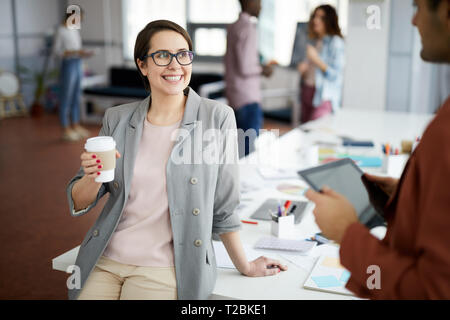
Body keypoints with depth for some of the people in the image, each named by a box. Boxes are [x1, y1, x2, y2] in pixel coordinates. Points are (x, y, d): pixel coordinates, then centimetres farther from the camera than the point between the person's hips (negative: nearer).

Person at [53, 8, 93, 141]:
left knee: (76, 97, 12)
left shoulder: (75, 29, 13)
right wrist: (76, 52, -21)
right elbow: (56, 51, -12)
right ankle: (66, 129, 5)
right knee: (66, 98, -1)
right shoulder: (61, 31, -9)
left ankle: (76, 125, 22)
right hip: (68, 65, -8)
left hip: (78, 64, 8)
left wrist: (84, 53, -2)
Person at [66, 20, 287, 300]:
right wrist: (93, 177, -15)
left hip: (164, 269, -3)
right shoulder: (117, 119, 4)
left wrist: (245, 266, 7)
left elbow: (223, 206, 1)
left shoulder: (217, 118, -7)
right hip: (104, 262, 3)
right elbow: (79, 203, 7)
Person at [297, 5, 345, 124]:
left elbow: (335, 75, -12)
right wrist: (303, 68, 2)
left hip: (324, 97, -7)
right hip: (306, 92, 7)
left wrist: (316, 59, -21)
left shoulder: (336, 43, -7)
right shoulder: (314, 41, 15)